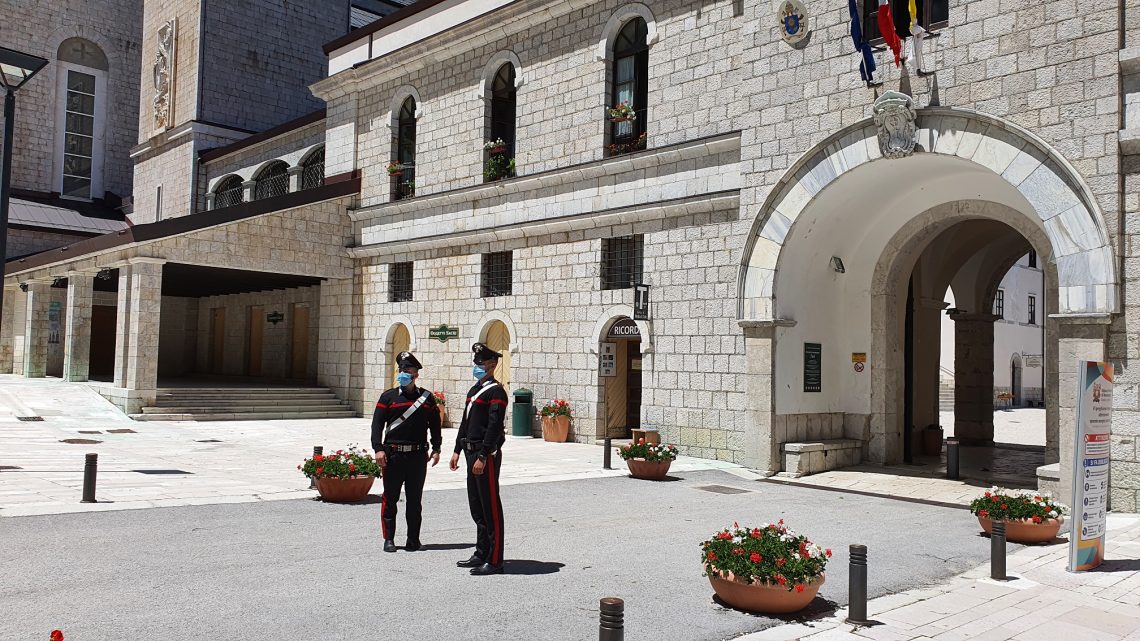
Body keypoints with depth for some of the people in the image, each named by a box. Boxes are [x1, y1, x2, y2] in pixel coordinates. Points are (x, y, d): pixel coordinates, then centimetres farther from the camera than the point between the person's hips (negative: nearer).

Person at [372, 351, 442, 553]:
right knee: (390, 498, 3)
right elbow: (377, 424, 0)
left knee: (415, 499, 7)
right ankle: (389, 539, 13)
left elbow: (435, 424, 13)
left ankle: (413, 539, 16)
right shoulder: (388, 397, 4)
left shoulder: (427, 398, 8)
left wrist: (436, 449, 6)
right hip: (393, 454, -1)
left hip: (418, 455, 1)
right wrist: (378, 449, -10)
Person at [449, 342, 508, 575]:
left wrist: (483, 457, -23)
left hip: (487, 454, -9)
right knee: (476, 506, 15)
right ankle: (481, 554, 25)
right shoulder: (474, 390, 17)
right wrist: (457, 450, 19)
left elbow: (494, 427, -19)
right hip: (471, 452, 9)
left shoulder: (495, 391, -12)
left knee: (490, 507, -5)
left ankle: (494, 561, 1)